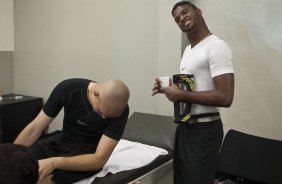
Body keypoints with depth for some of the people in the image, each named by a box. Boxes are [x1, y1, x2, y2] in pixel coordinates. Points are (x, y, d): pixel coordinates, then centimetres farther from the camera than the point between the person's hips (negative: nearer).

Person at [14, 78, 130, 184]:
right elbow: (34, 129, -12)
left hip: (88, 155, -3)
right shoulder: (68, 88, -18)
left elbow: (100, 159, -25)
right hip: (61, 141, 4)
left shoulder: (119, 110, -24)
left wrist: (54, 162, -37)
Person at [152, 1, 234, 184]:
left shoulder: (216, 46, -17)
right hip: (184, 126, 9)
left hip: (204, 129, -9)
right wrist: (168, 88, 4)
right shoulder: (188, 49, 13)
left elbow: (225, 98, -25)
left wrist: (181, 95, -22)